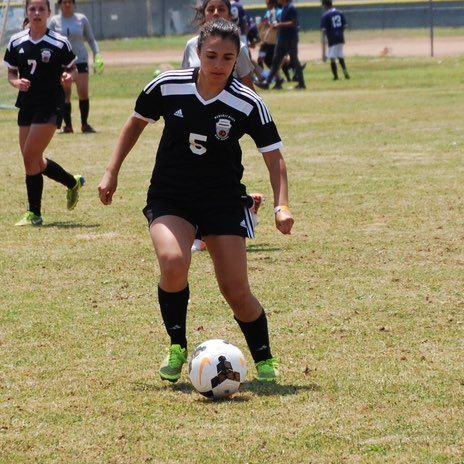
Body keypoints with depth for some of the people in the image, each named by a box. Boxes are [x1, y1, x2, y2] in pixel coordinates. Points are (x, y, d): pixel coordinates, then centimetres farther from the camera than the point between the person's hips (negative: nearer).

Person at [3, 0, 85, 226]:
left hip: (50, 106, -6)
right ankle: (73, 182, 37)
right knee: (35, 162, 11)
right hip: (26, 105, 6)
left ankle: (34, 214, -1)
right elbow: (11, 73, 12)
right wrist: (17, 83, -9)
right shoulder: (16, 42, 3)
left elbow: (71, 69, 4)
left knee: (30, 157, -12)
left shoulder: (60, 43, -7)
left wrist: (67, 77, -18)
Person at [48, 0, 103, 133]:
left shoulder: (81, 19, 5)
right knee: (65, 95, -2)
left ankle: (85, 124, 4)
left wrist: (97, 55, 0)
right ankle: (68, 126, 4)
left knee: (83, 93, -8)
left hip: (80, 60, 0)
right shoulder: (54, 21, 4)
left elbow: (91, 39, 12)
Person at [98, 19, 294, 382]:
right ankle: (177, 348, -7)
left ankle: (264, 360, 21)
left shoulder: (248, 104, -14)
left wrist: (282, 206, -24)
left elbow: (274, 158, -10)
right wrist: (112, 172, 6)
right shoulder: (167, 86, -11)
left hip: (224, 202, 0)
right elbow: (137, 122, 8)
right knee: (173, 263, -29)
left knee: (236, 291, -5)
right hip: (170, 198, 0)